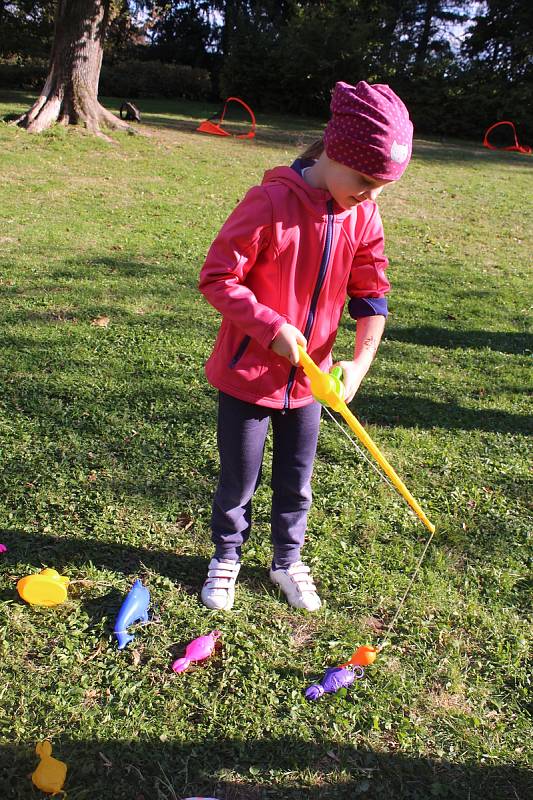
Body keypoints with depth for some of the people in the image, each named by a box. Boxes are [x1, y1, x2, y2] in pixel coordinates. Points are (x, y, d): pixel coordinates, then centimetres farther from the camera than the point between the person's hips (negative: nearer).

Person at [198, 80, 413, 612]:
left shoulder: (363, 216, -3)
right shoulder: (271, 201, -21)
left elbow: (371, 293, 2)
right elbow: (216, 277, -18)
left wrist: (360, 361, -11)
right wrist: (272, 328, -25)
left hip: (309, 378, 5)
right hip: (248, 373, -4)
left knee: (296, 481, 17)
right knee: (239, 481, 12)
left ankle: (287, 560, 41)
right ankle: (226, 558, 39)